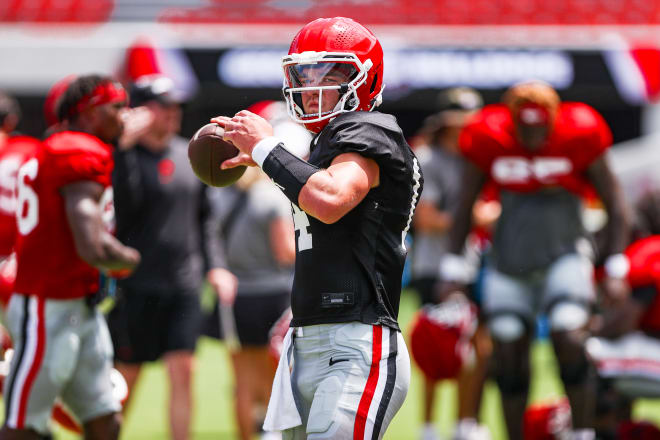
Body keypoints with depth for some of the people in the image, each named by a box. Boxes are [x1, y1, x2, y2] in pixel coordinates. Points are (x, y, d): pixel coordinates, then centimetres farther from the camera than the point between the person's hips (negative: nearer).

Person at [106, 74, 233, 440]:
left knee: (183, 372, -4)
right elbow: (120, 207, -24)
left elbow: (203, 217, 20)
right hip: (137, 286, -5)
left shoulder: (189, 156, 12)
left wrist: (214, 265, 10)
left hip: (184, 286, 5)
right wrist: (125, 148, -28)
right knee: (126, 376, 4)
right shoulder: (126, 158, -7)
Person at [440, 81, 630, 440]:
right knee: (507, 355, 2)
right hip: (507, 262, 2)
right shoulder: (490, 143, -3)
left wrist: (615, 270, -5)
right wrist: (453, 270, 9)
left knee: (569, 341, -20)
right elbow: (464, 208, 10)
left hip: (563, 256, -2)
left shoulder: (578, 140, -7)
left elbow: (615, 208, 1)